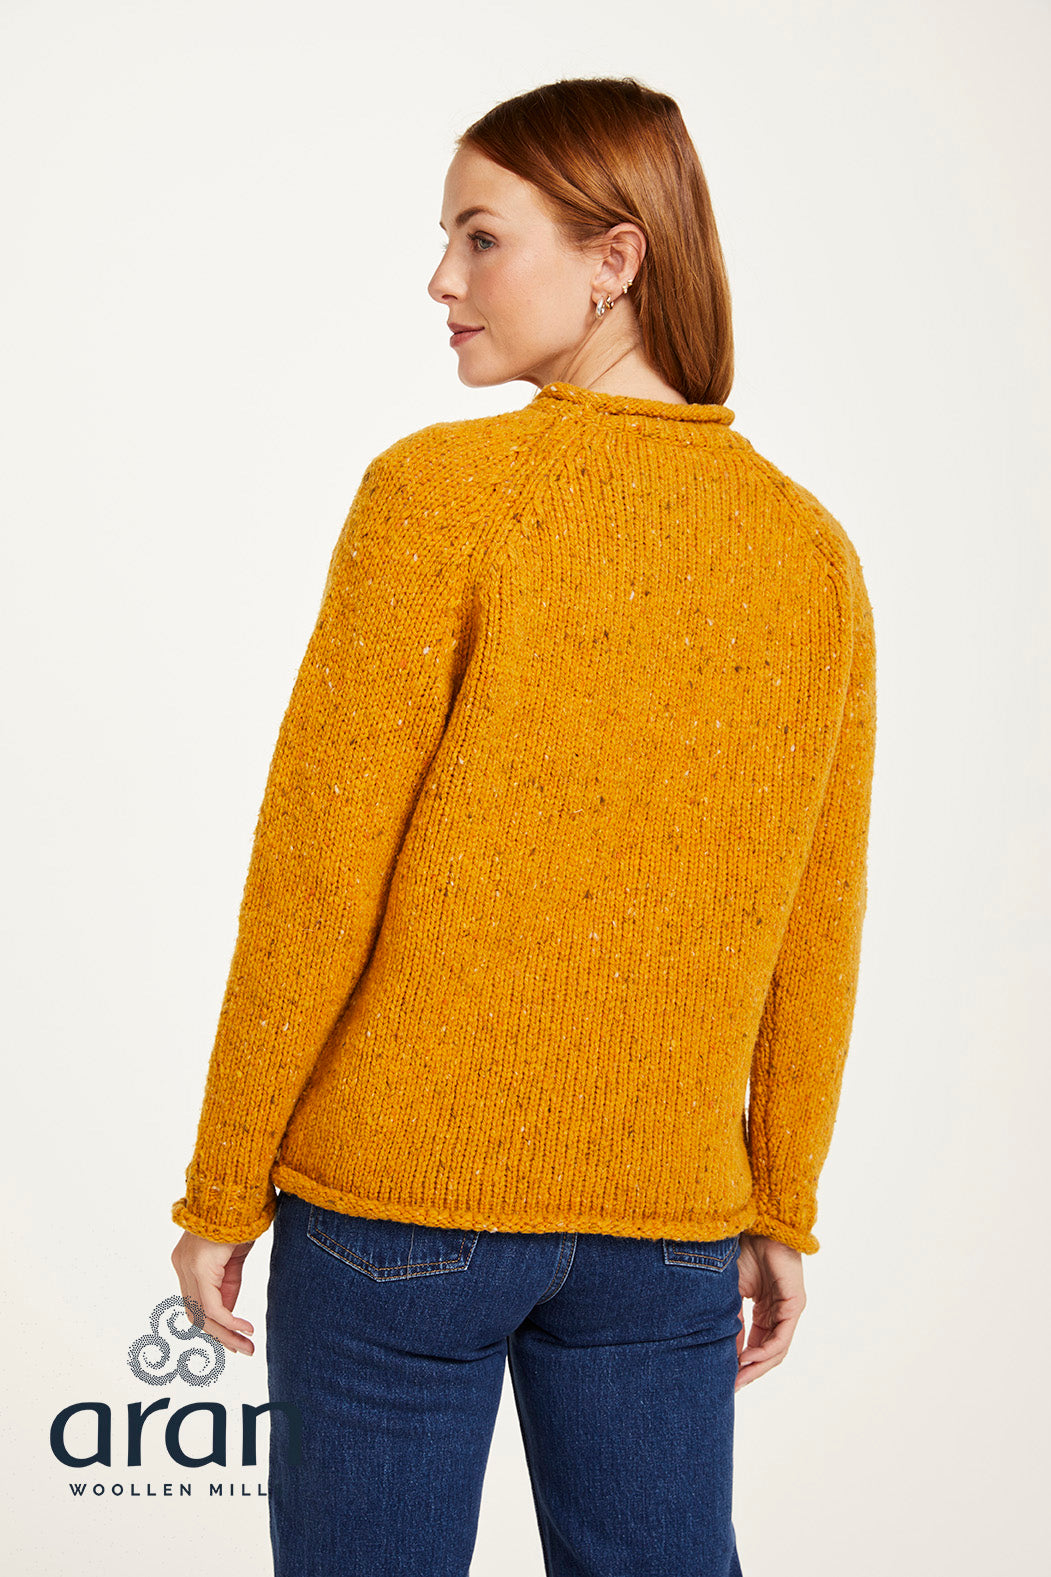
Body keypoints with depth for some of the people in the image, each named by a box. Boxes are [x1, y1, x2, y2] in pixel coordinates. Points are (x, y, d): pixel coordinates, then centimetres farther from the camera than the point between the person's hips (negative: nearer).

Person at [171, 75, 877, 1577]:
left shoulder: (439, 490, -12)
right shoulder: (813, 550, 2)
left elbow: (317, 871, -12)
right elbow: (816, 931, 6)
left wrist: (223, 1187, -2)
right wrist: (784, 1211, 16)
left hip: (403, 1185, -4)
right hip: (668, 1218, 4)